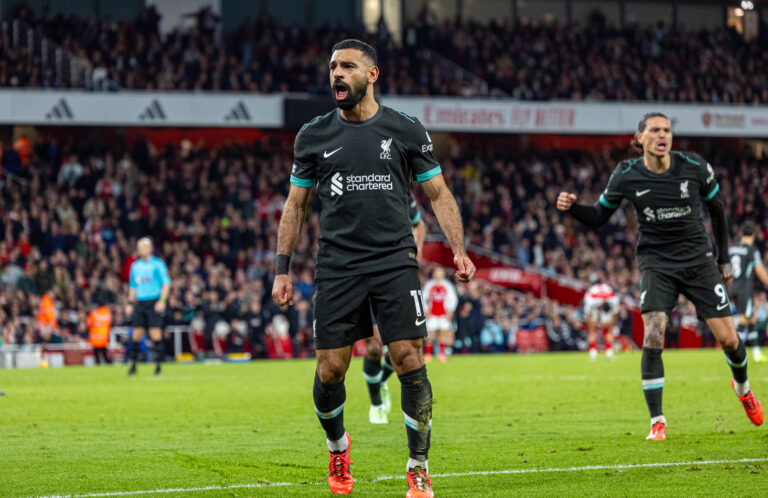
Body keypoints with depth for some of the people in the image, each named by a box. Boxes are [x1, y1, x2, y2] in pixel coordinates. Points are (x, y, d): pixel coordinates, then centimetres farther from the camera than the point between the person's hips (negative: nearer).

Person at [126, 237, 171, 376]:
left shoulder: (157, 264, -2)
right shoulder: (135, 266, 13)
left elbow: (166, 283, -3)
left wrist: (162, 301, -13)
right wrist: (131, 302, 12)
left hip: (154, 302, -4)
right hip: (140, 302, 4)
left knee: (156, 333, -9)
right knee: (136, 334, -1)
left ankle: (158, 365, -5)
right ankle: (133, 365, 7)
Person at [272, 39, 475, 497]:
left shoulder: (406, 132, 4)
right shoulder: (314, 136, 8)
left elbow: (439, 194, 9)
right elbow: (296, 205, 14)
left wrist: (459, 249, -4)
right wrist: (282, 269, 8)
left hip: (396, 263, -1)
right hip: (337, 266, 1)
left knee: (410, 361, -10)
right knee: (330, 370, -2)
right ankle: (337, 445, 28)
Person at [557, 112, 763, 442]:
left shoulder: (695, 168, -8)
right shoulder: (627, 176, -8)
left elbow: (717, 210, 7)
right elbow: (599, 216, 4)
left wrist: (724, 258, 11)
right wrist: (572, 207, -17)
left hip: (698, 260, 1)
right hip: (656, 263, -1)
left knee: (728, 339, -1)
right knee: (653, 336, -20)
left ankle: (742, 387, 33)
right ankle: (657, 421, -11)